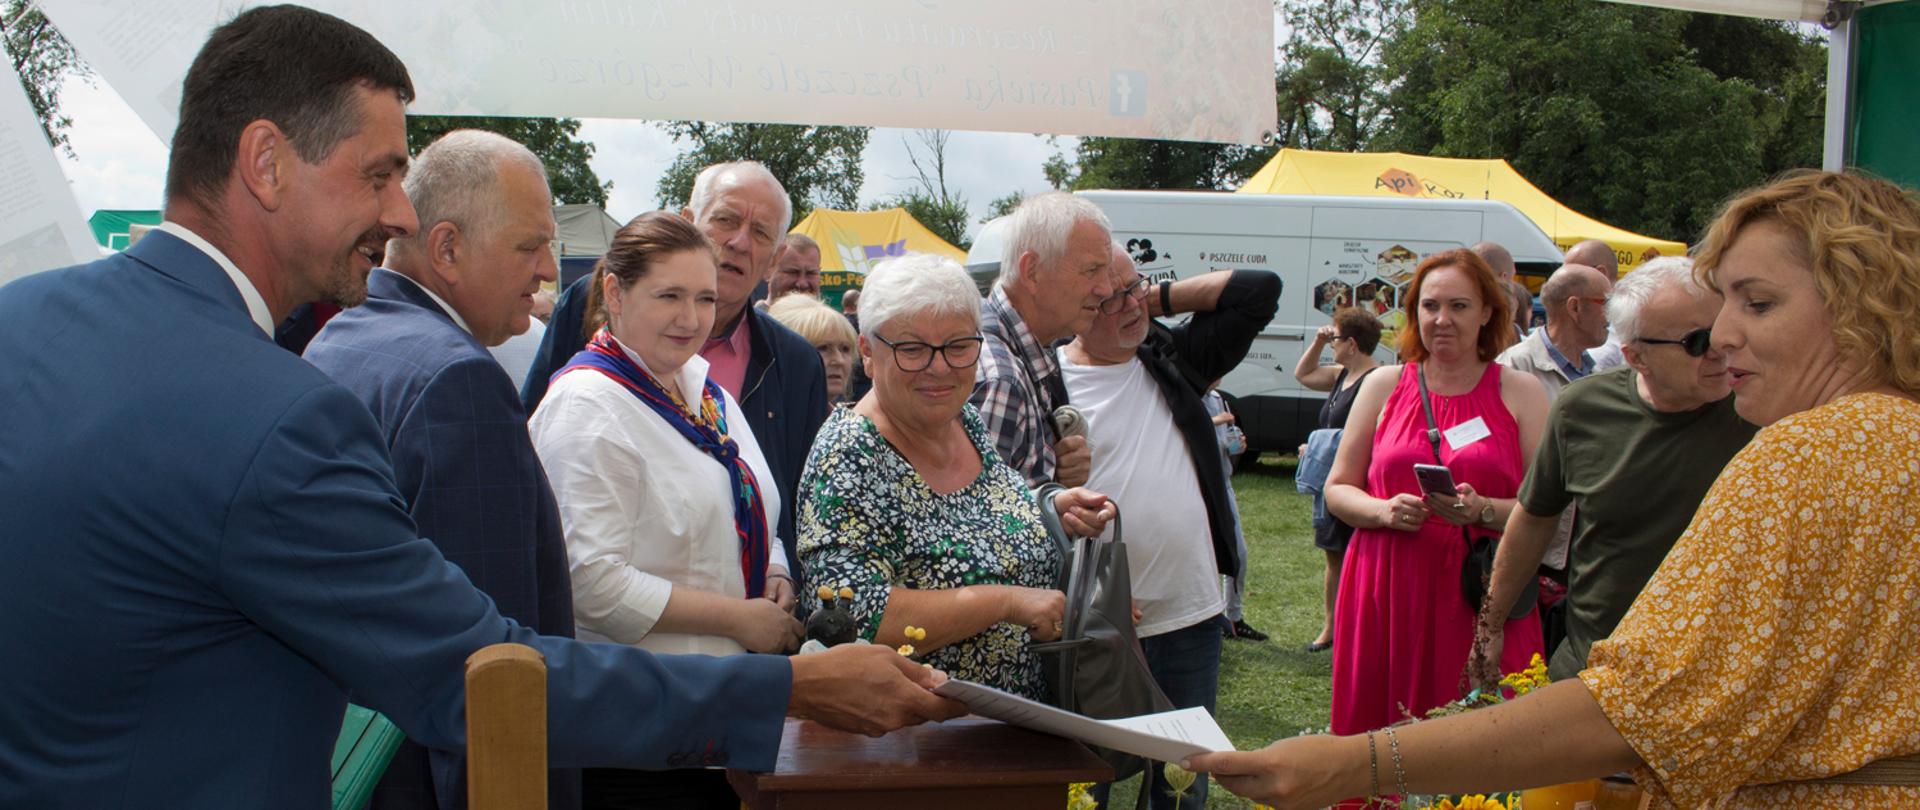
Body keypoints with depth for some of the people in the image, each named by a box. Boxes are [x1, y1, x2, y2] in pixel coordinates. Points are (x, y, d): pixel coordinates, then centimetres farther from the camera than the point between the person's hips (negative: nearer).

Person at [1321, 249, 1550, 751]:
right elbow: (1337, 490, 11)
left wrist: (1481, 511, -17)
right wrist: (1384, 510, -8)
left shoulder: (1520, 393, 6)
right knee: (1376, 729, -1)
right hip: (1385, 594, 1)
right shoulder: (1384, 386, 10)